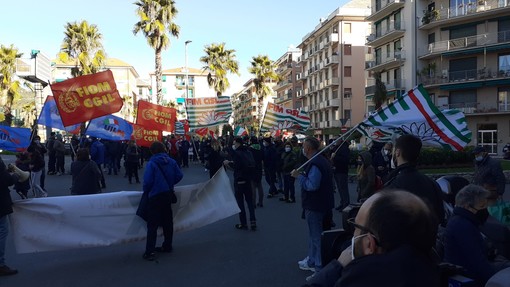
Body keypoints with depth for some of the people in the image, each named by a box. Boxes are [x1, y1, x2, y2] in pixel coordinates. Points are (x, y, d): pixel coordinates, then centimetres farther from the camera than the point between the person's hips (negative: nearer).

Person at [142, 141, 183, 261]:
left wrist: (146, 191, 4)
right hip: (168, 194, 6)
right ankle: (167, 246, 29)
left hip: (155, 196, -6)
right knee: (167, 221, 17)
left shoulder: (152, 163, -14)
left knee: (152, 224, -2)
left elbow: (147, 180, -16)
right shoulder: (171, 161, 0)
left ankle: (150, 252, -2)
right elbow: (179, 175, 0)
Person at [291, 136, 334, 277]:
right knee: (314, 233, 21)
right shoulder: (323, 160, 11)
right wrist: (303, 175, 12)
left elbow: (311, 185, -31)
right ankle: (312, 261, 34)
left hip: (315, 206, -11)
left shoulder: (314, 164, -23)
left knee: (316, 235, 0)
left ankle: (319, 267, 11)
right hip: (321, 203, 11)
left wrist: (299, 176, -21)